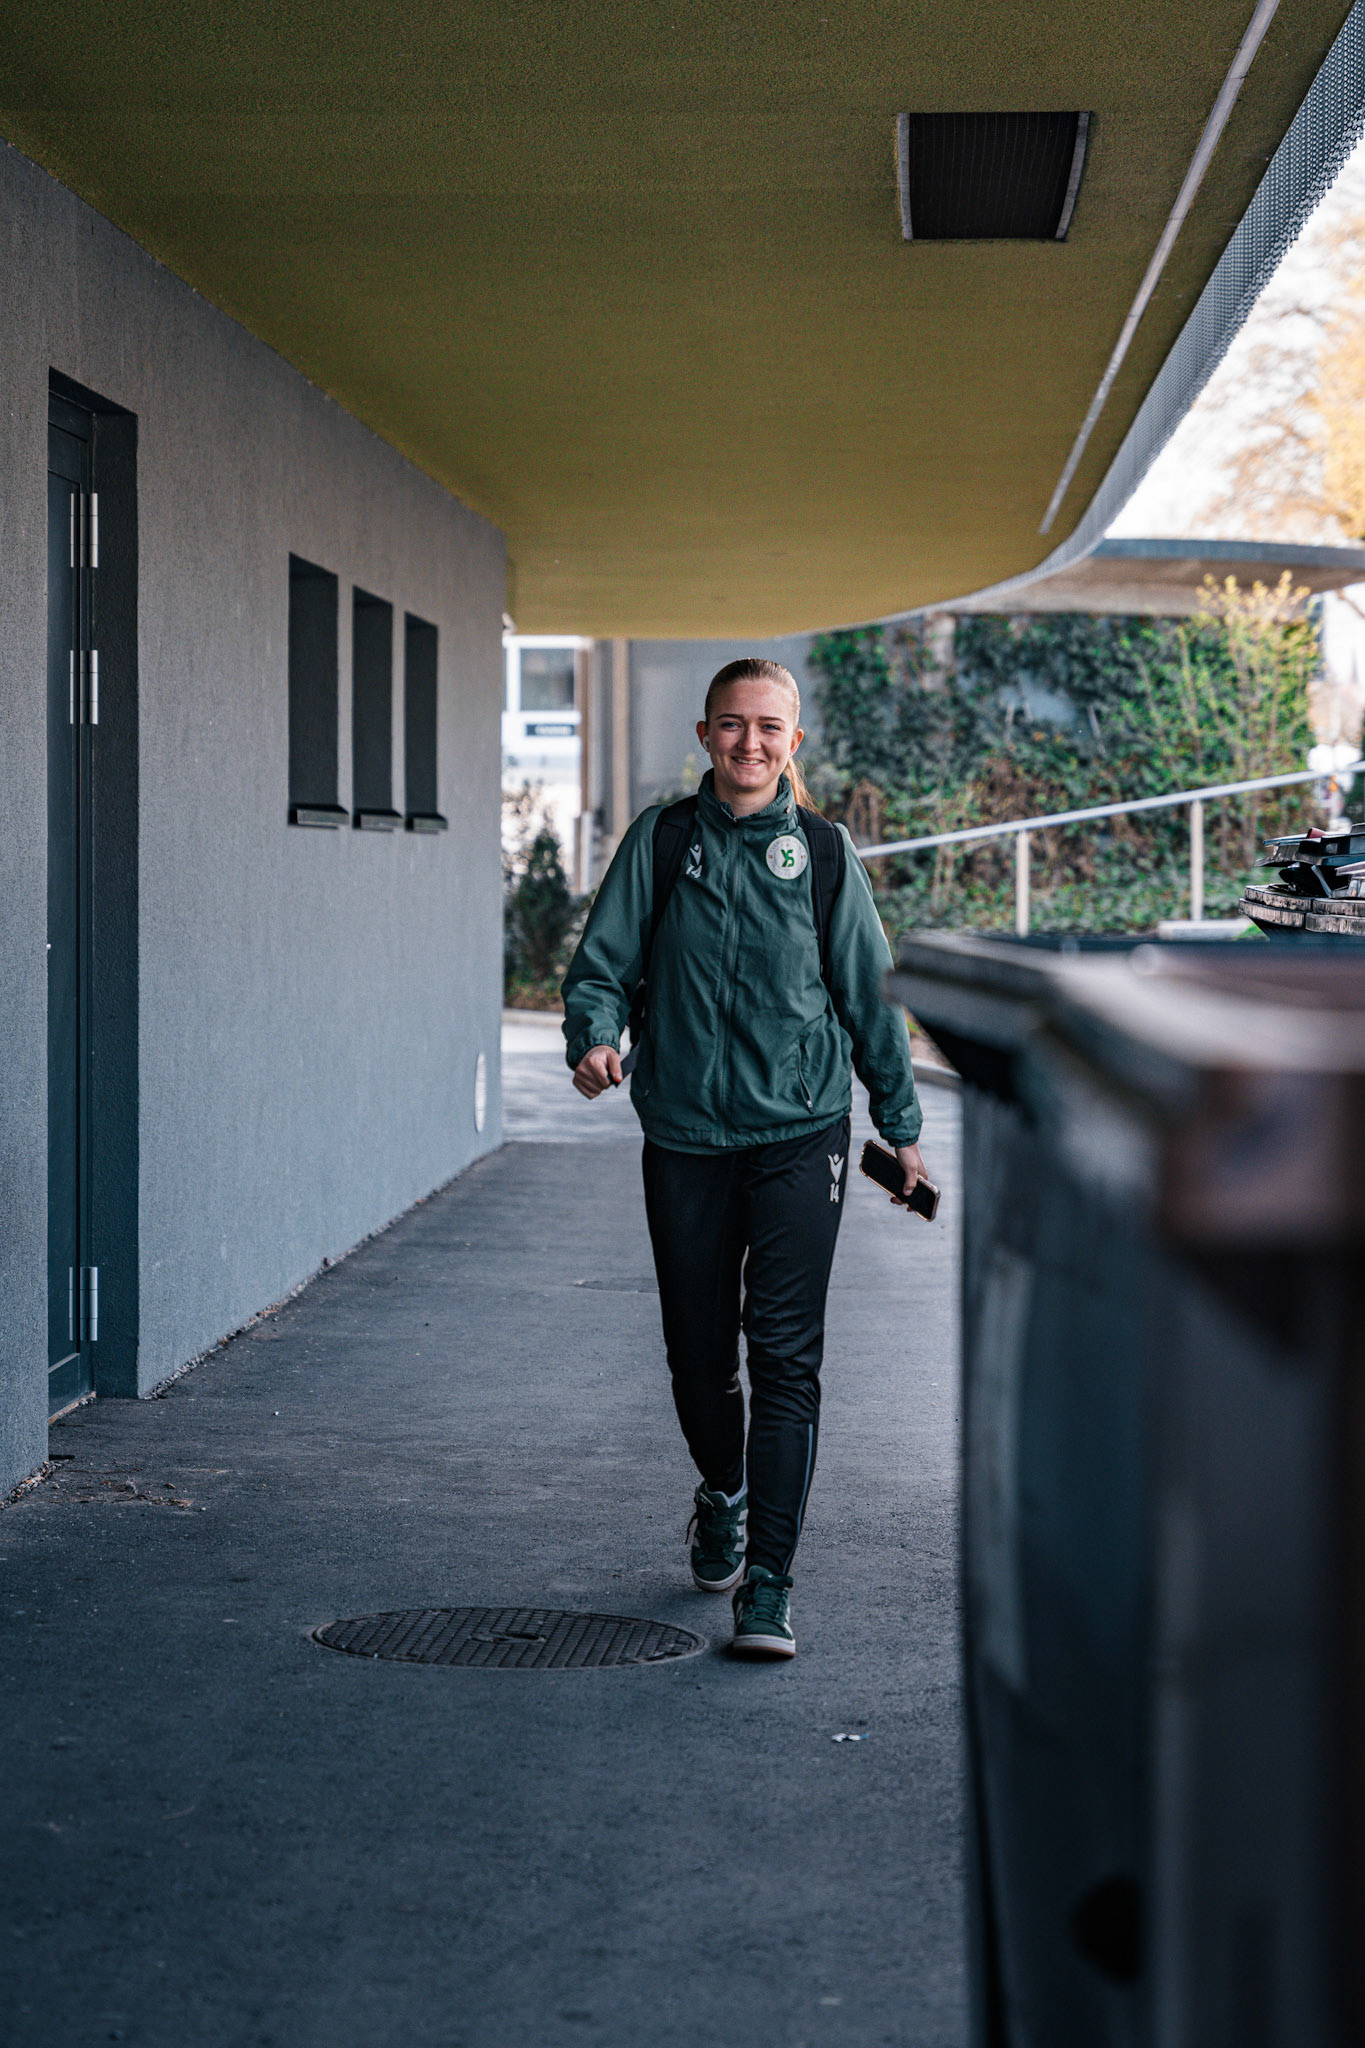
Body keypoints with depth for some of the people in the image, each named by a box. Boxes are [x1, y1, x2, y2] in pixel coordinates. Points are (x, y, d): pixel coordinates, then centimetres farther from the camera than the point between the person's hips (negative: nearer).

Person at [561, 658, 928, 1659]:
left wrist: (902, 1125, 12)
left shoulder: (824, 853, 3)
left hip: (799, 1133, -1)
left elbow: (870, 996, 9)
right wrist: (594, 1037, -18)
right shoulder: (662, 840, 4)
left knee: (786, 1354, -9)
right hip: (684, 1134, 2)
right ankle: (723, 1495, 41)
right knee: (697, 1350, 10)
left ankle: (769, 1584, -7)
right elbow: (603, 963, 3)